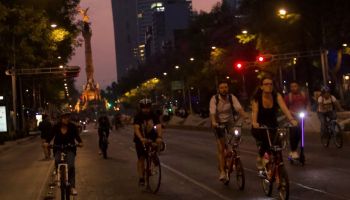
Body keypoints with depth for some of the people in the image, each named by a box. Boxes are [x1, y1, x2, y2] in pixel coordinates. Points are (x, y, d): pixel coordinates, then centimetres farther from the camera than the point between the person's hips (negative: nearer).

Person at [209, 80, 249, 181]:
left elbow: (239, 108, -22)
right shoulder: (214, 99, -13)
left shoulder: (232, 97, -8)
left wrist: (245, 116, -41)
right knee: (221, 149, -7)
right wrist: (213, 122, -45)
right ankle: (222, 172, -3)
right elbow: (212, 113, -25)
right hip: (219, 124, -2)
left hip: (230, 123, 2)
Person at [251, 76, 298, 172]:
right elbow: (254, 111, -27)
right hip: (260, 126, -2)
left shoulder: (277, 96, -12)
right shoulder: (257, 98, -15)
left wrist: (292, 119, -42)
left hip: (273, 126, 2)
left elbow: (284, 108, -25)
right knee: (264, 141, -29)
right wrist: (254, 122, -47)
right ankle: (260, 159, -3)